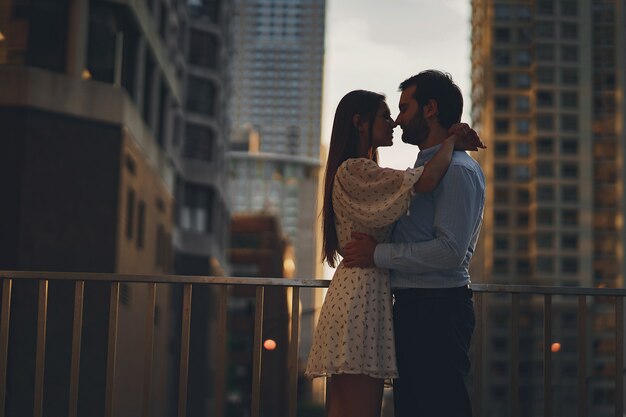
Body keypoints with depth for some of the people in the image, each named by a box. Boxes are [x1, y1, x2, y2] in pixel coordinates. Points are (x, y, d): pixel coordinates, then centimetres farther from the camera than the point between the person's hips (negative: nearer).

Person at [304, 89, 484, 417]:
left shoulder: (363, 173, 23)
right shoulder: (354, 171, -10)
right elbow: (426, 181, -21)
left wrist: (454, 145, 8)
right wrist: (452, 140, -4)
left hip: (357, 291, 11)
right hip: (362, 294, -11)